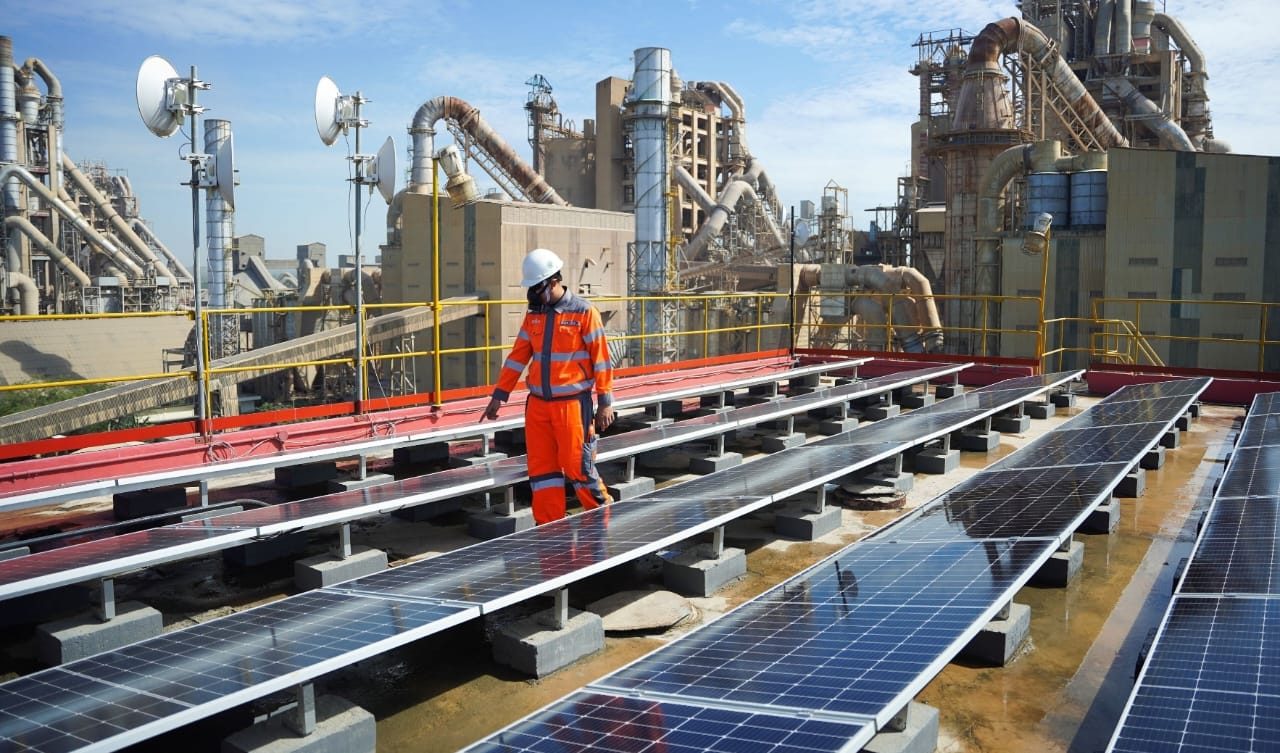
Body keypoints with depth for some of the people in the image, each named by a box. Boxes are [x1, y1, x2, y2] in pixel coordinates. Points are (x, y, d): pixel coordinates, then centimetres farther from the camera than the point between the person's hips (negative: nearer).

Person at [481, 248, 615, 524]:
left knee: (577, 467, -4)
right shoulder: (533, 314, 10)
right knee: (541, 469, 5)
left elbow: (601, 359, -6)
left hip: (573, 405, -5)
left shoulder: (584, 312, -6)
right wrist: (498, 396, 10)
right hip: (538, 405, 6)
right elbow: (518, 357, 13)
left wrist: (605, 402, -8)